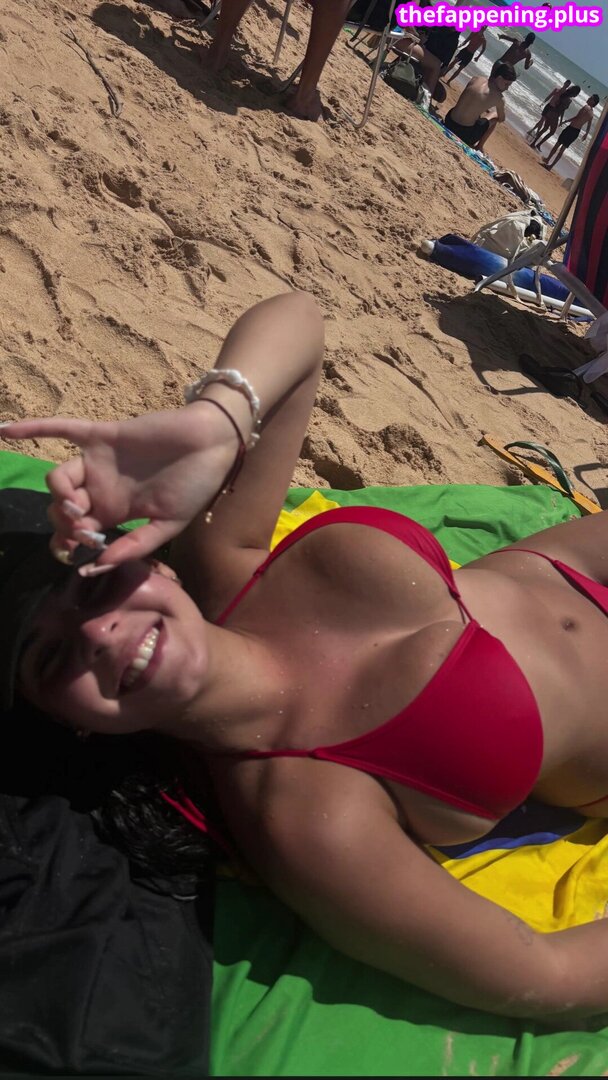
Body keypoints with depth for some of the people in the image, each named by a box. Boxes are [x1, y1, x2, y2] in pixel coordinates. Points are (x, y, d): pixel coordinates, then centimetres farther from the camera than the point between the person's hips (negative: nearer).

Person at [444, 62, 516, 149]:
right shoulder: (497, 97, -12)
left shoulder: (476, 79, 3)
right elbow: (501, 119, 7)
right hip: (464, 134, -6)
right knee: (495, 115, 21)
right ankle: (479, 146, 30)